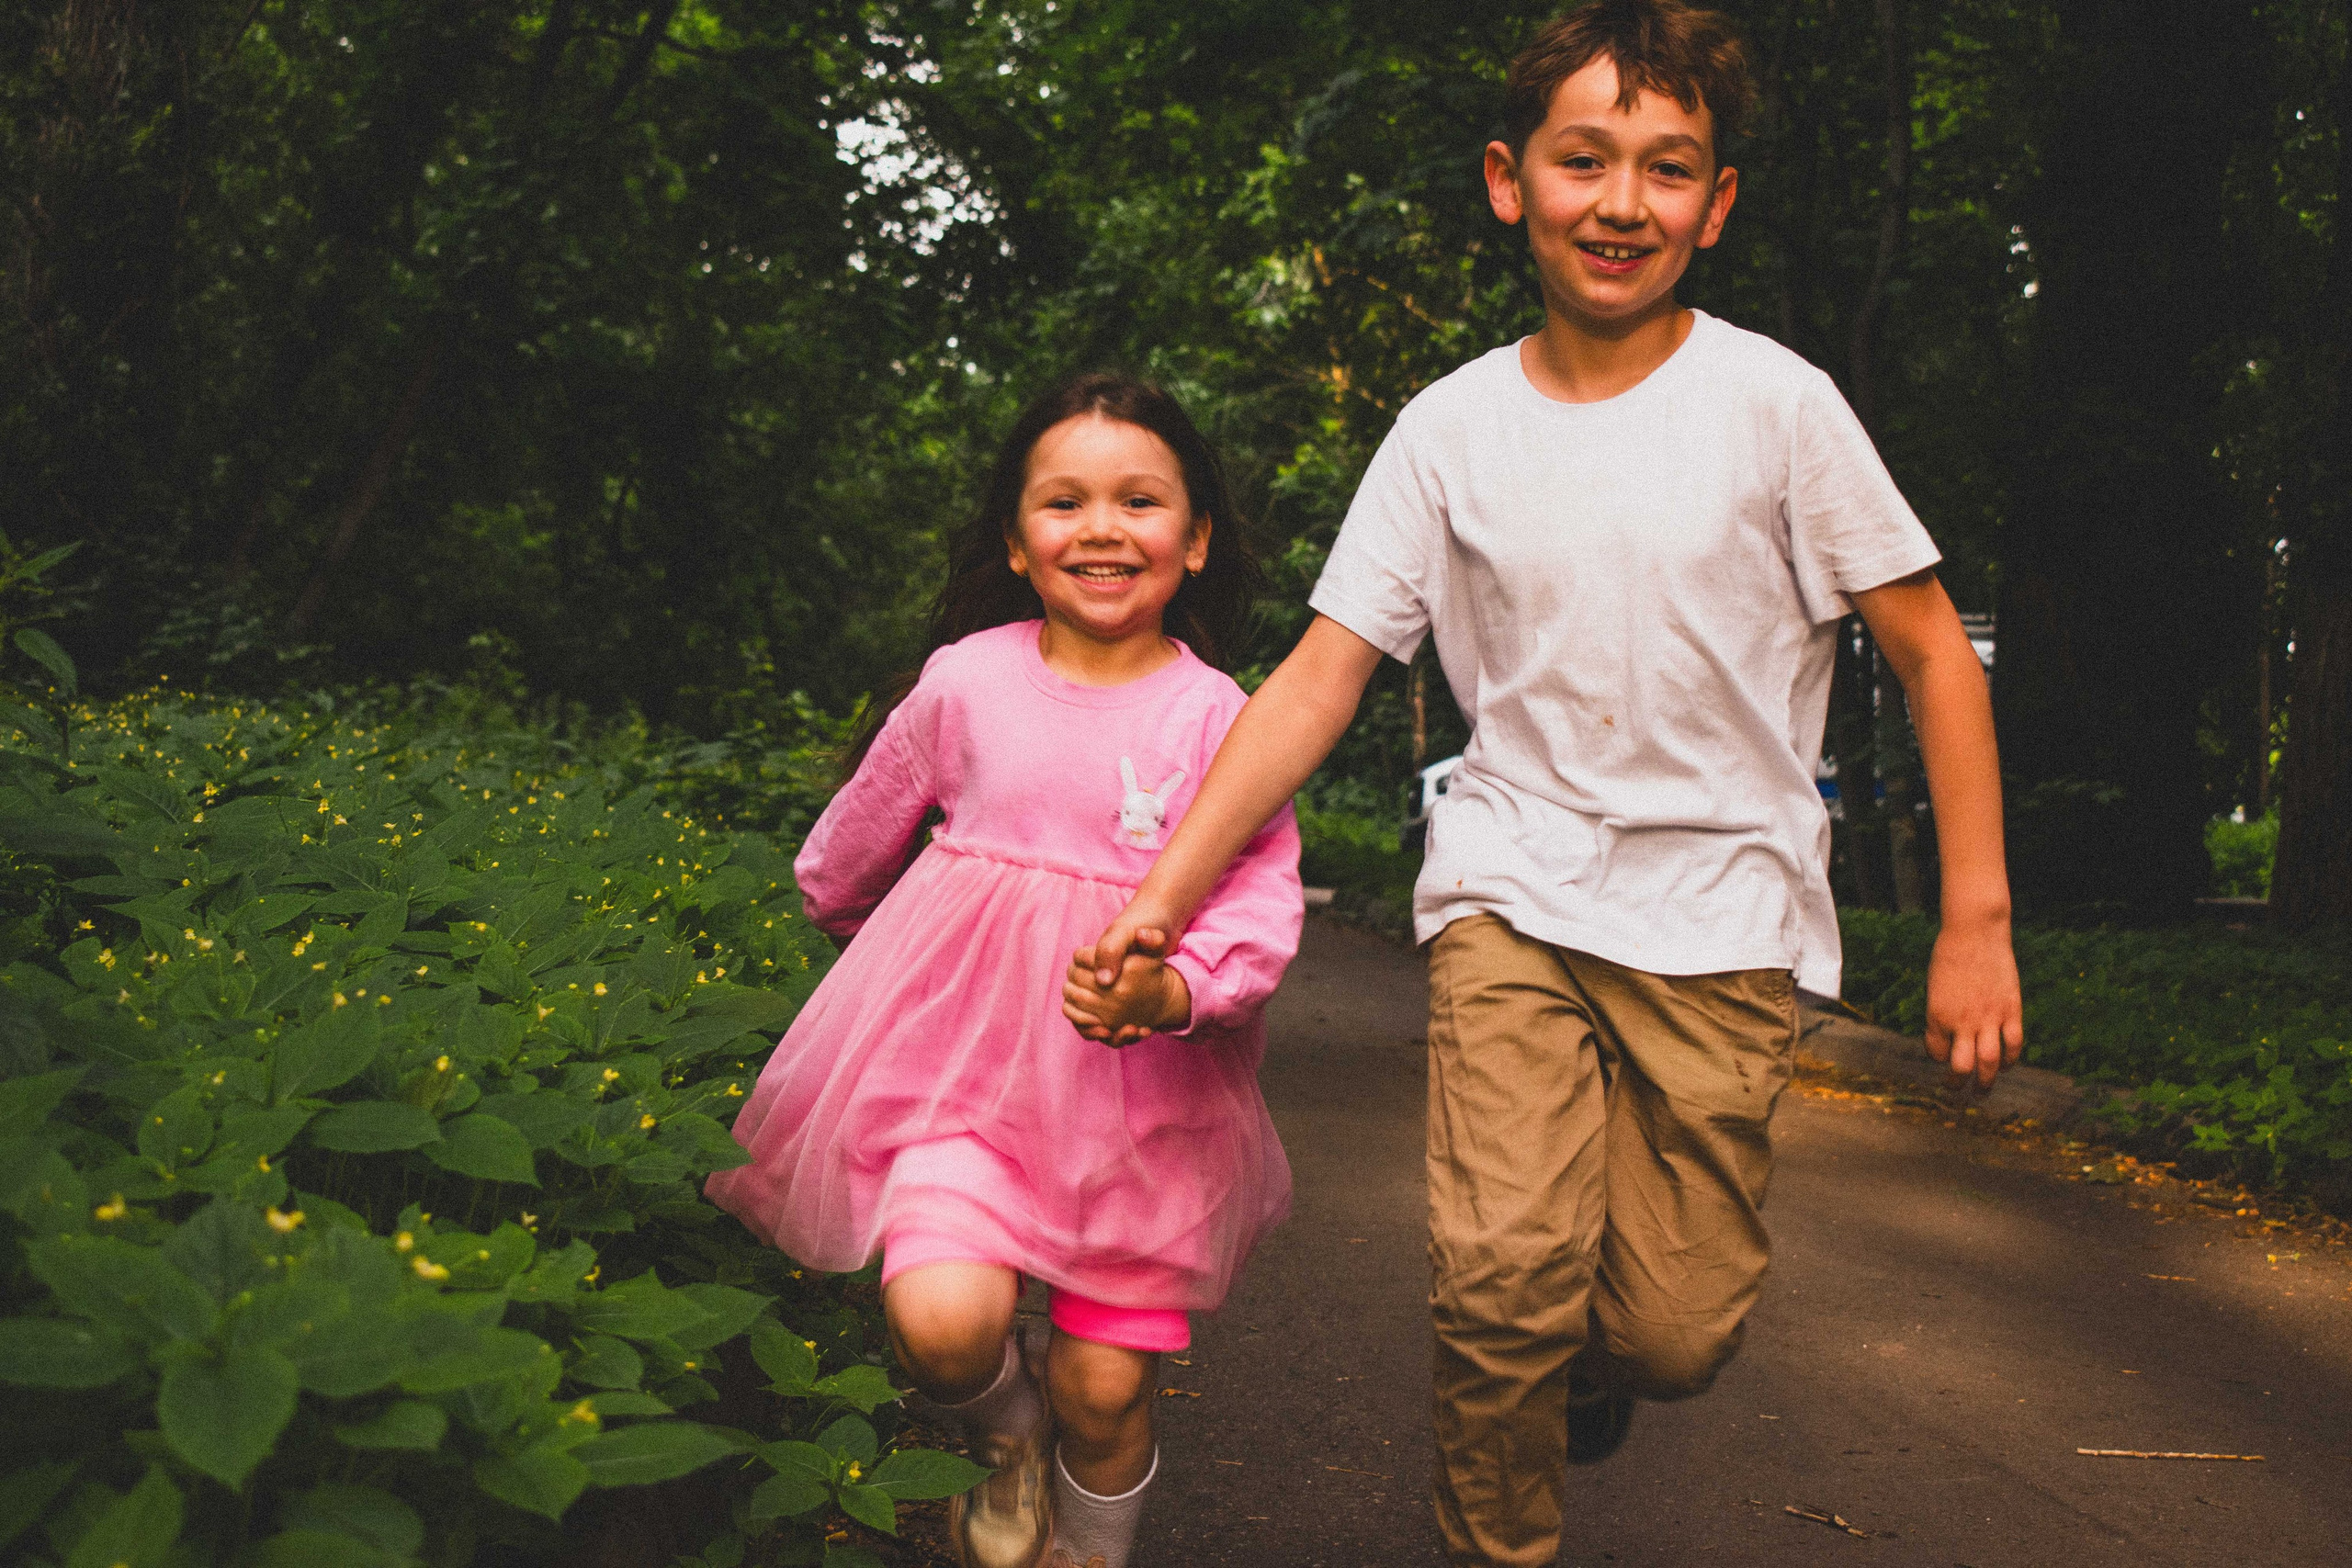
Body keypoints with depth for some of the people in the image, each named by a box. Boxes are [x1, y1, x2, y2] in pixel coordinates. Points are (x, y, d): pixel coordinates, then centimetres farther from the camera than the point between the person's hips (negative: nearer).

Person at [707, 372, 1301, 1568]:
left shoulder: (1218, 719, -2)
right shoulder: (965, 683, 0)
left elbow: (1262, 909, -9)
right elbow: (846, 859, 17)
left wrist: (1174, 990, -28)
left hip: (1146, 1088, 0)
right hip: (965, 1054, 0)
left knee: (1107, 1392, 3)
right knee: (942, 1318, -23)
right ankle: (1005, 1439, 13)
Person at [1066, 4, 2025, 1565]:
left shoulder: (1774, 402, -4)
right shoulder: (1450, 429, 2)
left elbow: (1932, 650, 1)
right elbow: (1317, 684, 2)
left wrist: (1977, 921, -2)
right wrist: (1161, 896, -6)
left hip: (1724, 914, -1)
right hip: (1514, 892, 1)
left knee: (1674, 1332, -3)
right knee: (1504, 1275, -16)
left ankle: (1596, 1364, 34)